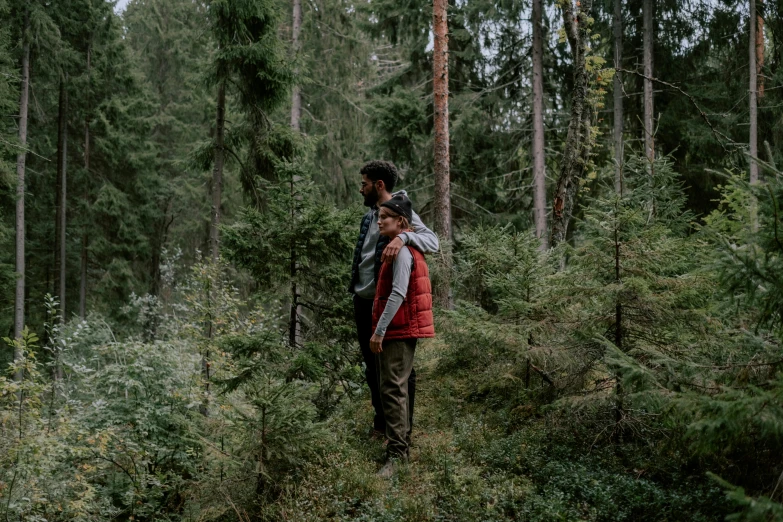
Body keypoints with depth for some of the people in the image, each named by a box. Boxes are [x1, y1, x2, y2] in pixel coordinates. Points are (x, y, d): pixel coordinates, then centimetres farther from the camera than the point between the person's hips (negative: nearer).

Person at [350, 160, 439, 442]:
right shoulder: (370, 214, 13)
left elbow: (432, 242, -28)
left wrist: (403, 237, -44)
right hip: (363, 302, 8)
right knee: (372, 364, 17)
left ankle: (404, 426, 12)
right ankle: (381, 419, 30)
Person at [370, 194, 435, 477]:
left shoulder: (402, 250, -15)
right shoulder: (406, 248, 16)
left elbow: (398, 294, -24)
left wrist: (379, 330, -23)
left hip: (398, 330, -11)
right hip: (401, 330, 11)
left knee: (393, 390, -11)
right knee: (395, 389, 17)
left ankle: (396, 455, -12)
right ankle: (402, 445, 26)